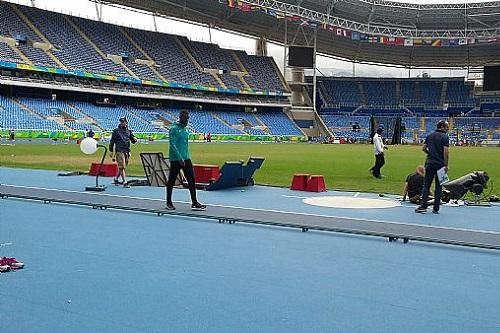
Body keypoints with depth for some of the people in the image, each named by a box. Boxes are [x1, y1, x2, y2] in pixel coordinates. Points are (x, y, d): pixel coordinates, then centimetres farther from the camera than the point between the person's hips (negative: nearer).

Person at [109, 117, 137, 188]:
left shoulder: (128, 131, 12)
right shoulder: (116, 131, 0)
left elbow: (133, 141, 14)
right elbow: (112, 141, 3)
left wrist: (134, 139, -10)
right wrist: (111, 151, 0)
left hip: (127, 152, 5)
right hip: (119, 151, -5)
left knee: (123, 167, 12)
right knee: (122, 167, -11)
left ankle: (116, 179, 30)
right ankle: (124, 182, -13)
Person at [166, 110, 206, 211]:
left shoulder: (186, 129, 13)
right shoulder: (173, 129, -10)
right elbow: (172, 145, -17)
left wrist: (187, 157, 18)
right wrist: (180, 158, -23)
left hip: (186, 159, 7)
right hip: (175, 160, -7)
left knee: (191, 180, -1)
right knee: (171, 181, 5)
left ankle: (194, 203, -1)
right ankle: (169, 203, 18)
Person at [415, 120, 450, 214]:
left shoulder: (429, 135, 9)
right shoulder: (445, 137, -7)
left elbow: (424, 148, 9)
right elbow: (445, 151, -15)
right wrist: (446, 165, -12)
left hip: (429, 163, 4)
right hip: (440, 164, -4)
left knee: (426, 185, 7)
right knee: (438, 187, 4)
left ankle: (423, 206, -1)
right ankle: (436, 208, 7)